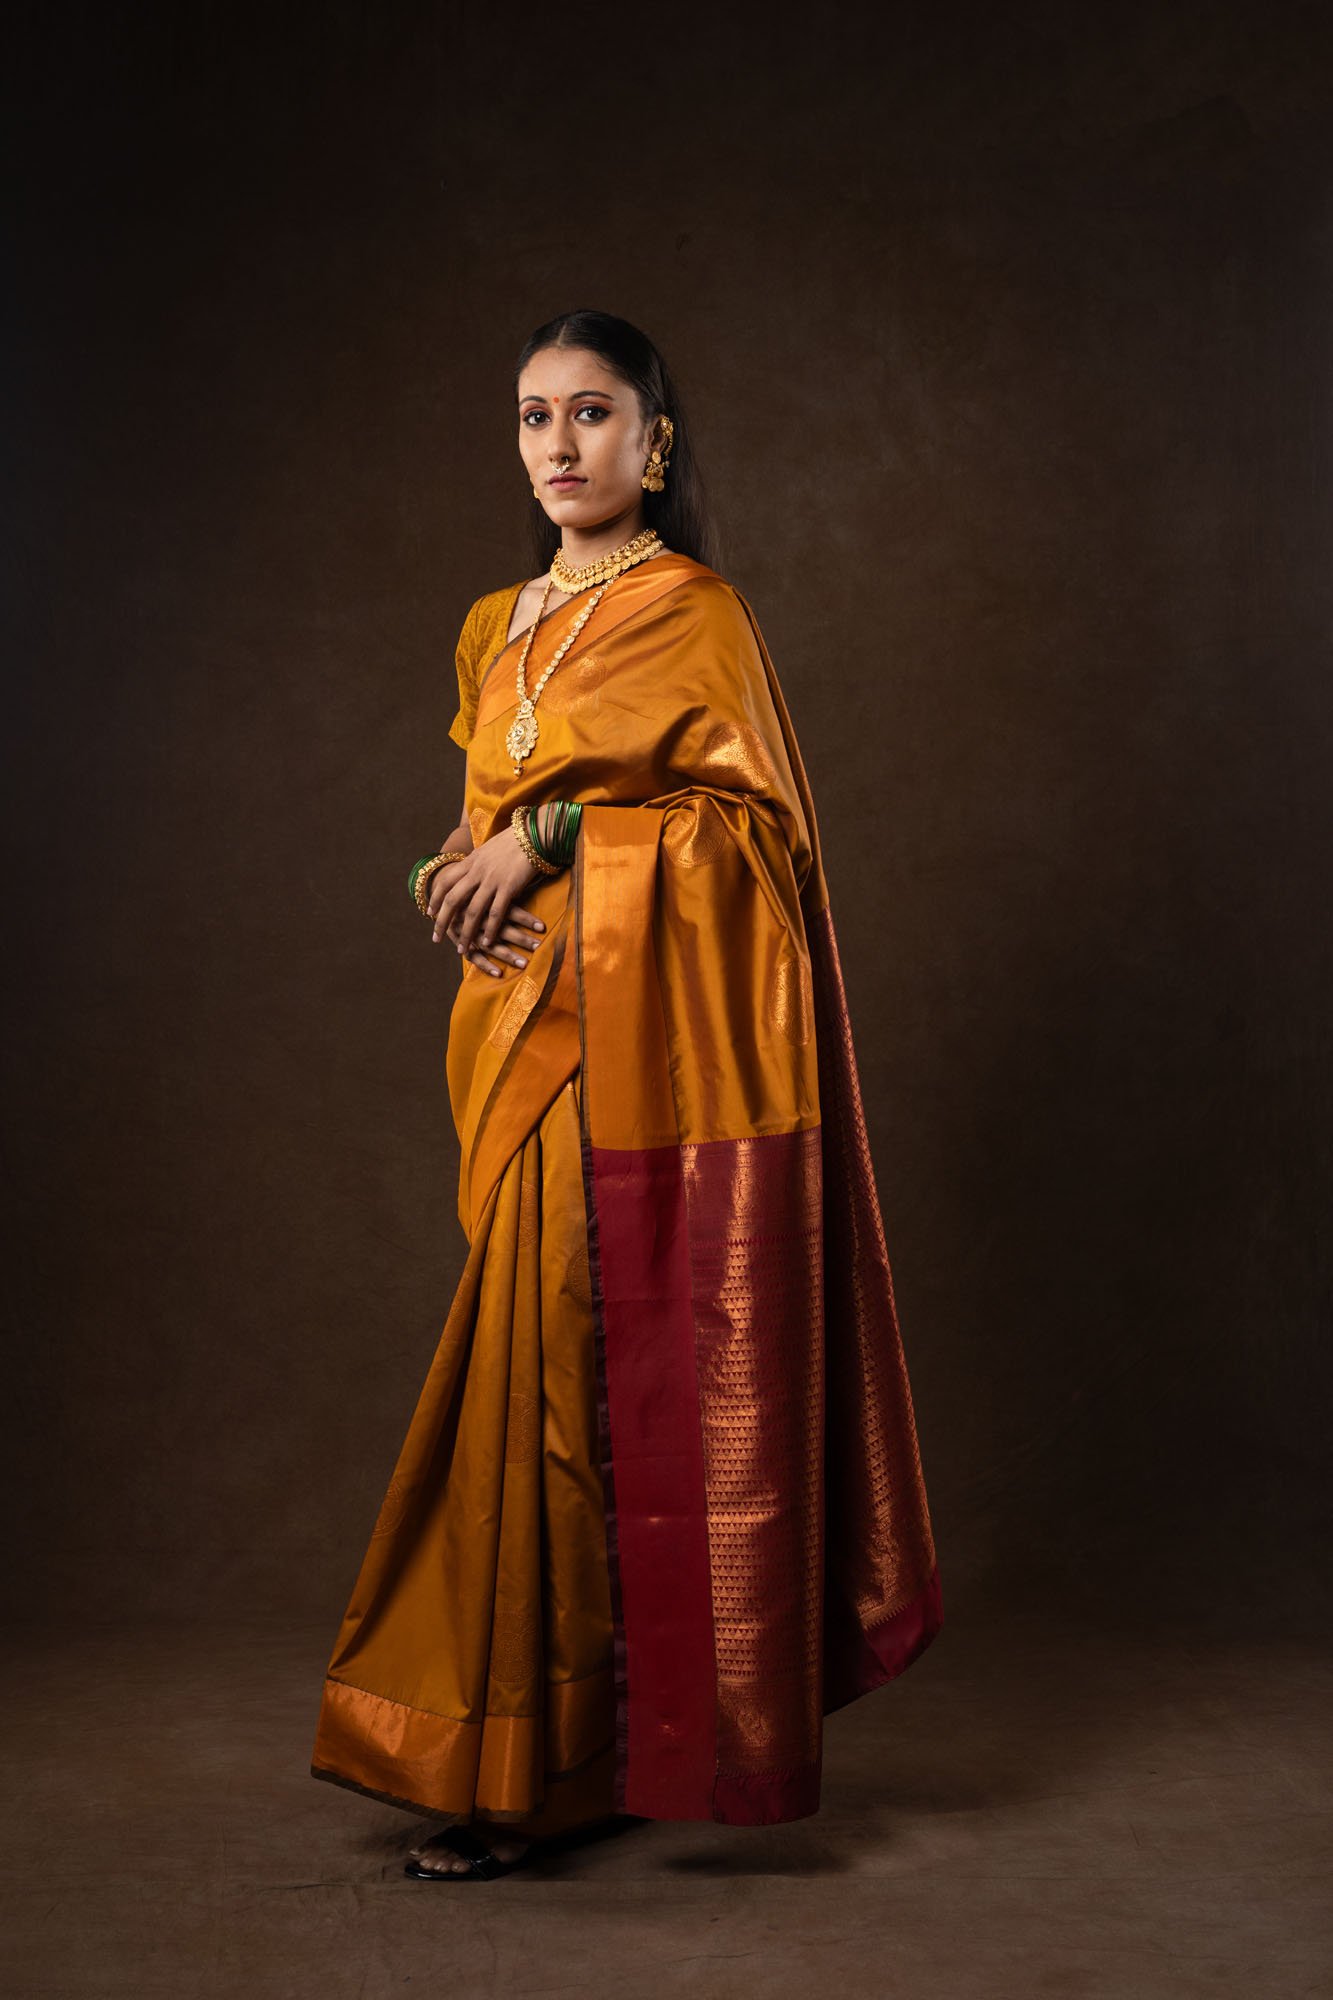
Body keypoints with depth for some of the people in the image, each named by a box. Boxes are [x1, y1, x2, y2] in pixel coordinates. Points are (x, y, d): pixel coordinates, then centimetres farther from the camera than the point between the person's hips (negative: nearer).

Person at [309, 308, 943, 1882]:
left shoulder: (694, 611, -2)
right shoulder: (500, 628, 19)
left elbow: (753, 829, -8)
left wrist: (544, 835, -11)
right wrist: (466, 873, -2)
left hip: (645, 1041, -6)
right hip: (532, 1037, 6)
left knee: (589, 1372, -7)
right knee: (554, 1368, 5)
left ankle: (539, 1764, 0)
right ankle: (561, 1751, 13)